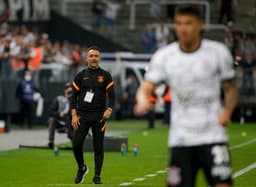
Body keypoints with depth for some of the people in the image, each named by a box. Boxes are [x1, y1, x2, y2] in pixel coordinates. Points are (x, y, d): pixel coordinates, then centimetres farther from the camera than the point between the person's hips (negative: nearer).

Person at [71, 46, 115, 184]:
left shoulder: (105, 76, 5)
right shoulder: (81, 76, 7)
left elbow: (111, 95, 1)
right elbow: (74, 96, 6)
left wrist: (109, 110, -17)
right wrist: (74, 115, -3)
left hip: (99, 116, -1)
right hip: (82, 115, 1)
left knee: (98, 147, 0)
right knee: (76, 144, -7)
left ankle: (97, 176, 8)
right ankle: (81, 168, 17)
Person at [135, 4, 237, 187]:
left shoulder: (218, 52, -1)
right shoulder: (164, 56, 0)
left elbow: (230, 89, 9)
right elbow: (146, 88, -3)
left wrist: (226, 111, -11)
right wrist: (143, 101, -28)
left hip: (212, 137, -1)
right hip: (180, 139, 1)